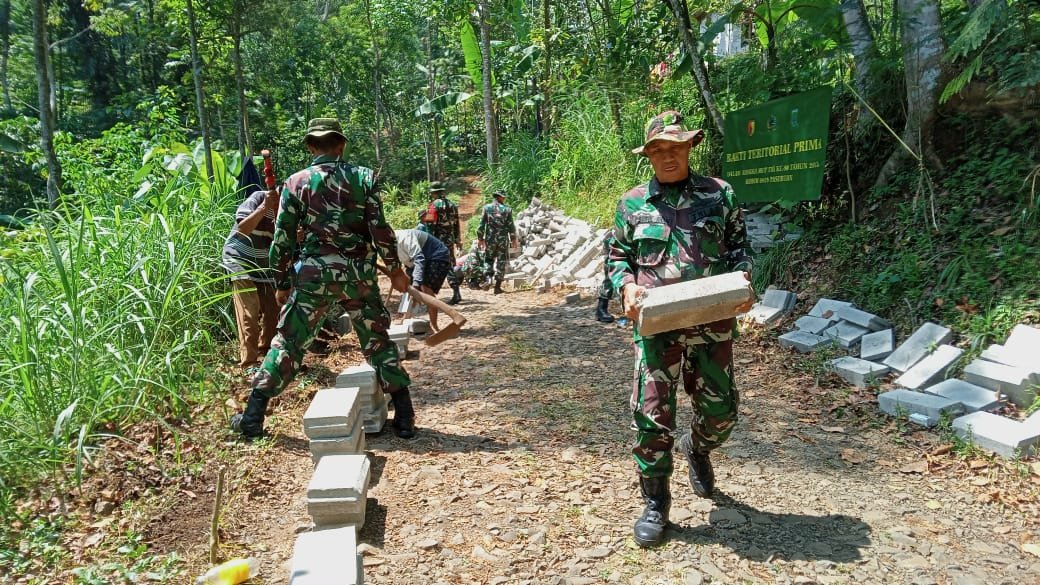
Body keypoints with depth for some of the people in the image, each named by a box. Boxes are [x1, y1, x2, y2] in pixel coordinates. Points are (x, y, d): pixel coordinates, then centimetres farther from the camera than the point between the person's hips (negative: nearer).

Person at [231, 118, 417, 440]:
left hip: (314, 274, 0)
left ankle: (252, 418, 16)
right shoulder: (363, 177, 0)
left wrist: (281, 283, 12)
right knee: (378, 342, 12)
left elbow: (283, 238, 2)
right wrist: (395, 269, 8)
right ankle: (404, 417, 12)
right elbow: (380, 229, -3)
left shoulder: (295, 183, 1)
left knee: (287, 342, 11)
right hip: (359, 274, 0)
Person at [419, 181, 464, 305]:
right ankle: (456, 294, 3)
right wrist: (458, 241, 20)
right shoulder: (452, 204, 13)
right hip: (450, 241, 6)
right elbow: (456, 225, 15)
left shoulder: (434, 205, -9)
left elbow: (428, 224, -15)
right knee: (450, 266, 9)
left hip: (438, 240, -6)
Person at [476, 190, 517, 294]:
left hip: (490, 239, 1)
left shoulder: (487, 208, 0)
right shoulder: (507, 209, -3)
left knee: (489, 259, 17)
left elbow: (481, 224, 0)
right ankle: (497, 286, 5)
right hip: (503, 239, -1)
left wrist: (480, 238, 8)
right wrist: (513, 239, 8)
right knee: (501, 262, 5)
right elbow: (511, 226, -2)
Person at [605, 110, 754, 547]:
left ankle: (697, 448, 46)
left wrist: (742, 277, -7)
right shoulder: (632, 203, 7)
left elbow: (740, 246, 13)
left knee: (720, 409, 10)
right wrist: (626, 286, -9)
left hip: (712, 320, 1)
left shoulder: (719, 194, 7)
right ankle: (655, 503, 15)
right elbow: (617, 257, 11)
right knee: (652, 415, -2)